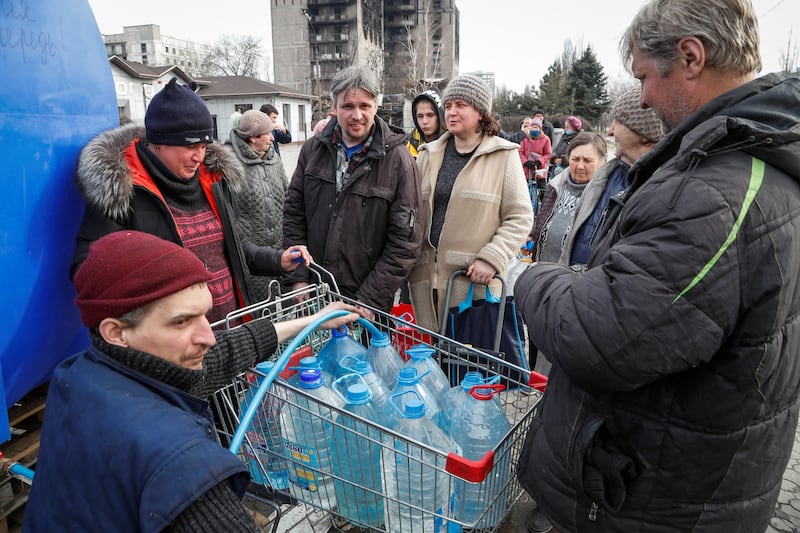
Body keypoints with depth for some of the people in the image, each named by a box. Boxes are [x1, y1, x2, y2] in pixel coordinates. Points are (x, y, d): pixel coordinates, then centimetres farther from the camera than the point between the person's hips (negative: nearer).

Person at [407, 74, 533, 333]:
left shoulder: (503, 156, 2)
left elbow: (520, 217, -1)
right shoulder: (429, 154, 13)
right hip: (426, 277, 4)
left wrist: (491, 259, -13)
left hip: (474, 279, -3)